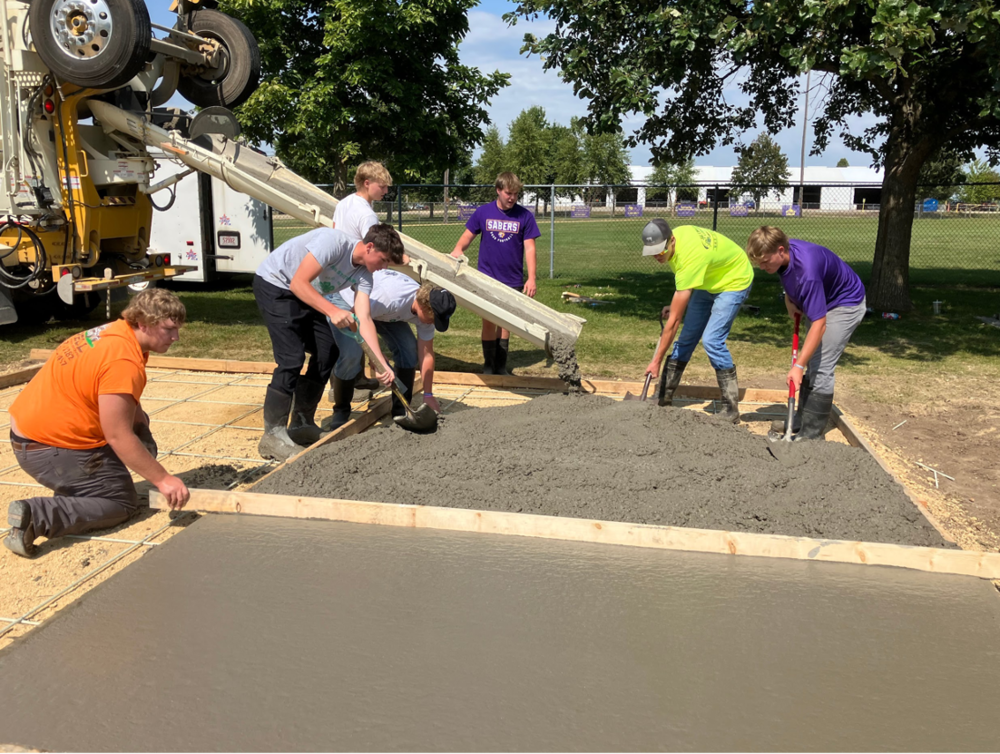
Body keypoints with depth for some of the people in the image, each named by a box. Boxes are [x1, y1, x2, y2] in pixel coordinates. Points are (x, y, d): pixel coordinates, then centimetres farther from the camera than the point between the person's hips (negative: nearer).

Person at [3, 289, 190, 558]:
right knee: (122, 502, -1)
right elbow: (118, 437, -25)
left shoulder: (117, 332, 4)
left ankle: (73, 487, 15)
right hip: (47, 448, -9)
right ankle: (36, 515, -14)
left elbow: (130, 411, 11)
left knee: (136, 421, 18)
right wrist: (163, 480, -20)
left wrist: (147, 447, 8)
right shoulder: (124, 361, -26)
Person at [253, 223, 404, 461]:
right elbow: (298, 283, -30)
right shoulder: (334, 242, -27)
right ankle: (272, 436, -8)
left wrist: (383, 365, -21)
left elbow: (364, 320, -12)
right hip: (273, 285, -9)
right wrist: (332, 311, -40)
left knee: (327, 352, 2)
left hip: (303, 295, 9)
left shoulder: (363, 275, -5)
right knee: (291, 358, -18)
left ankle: (302, 424, 15)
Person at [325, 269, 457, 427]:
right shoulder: (391, 296, -43)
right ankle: (340, 412, -3)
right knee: (351, 354, -26)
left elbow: (426, 355, -12)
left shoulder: (427, 308, -20)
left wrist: (428, 395, -10)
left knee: (409, 349, -12)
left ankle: (401, 411, 3)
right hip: (346, 300, -6)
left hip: (382, 311, 6)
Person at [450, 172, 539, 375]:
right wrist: (456, 251, -16)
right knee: (488, 321, 1)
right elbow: (467, 236, 5)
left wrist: (531, 278, -12)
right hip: (487, 278, 0)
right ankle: (488, 366, 15)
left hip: (512, 280, 0)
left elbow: (529, 248, -5)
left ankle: (501, 366, 20)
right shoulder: (483, 212, -2)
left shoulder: (524, 216, -4)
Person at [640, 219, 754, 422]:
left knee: (712, 341, -21)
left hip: (735, 281, -8)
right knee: (686, 338, 4)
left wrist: (657, 361, -31)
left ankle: (732, 410, -12)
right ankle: (663, 398, 10)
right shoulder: (674, 235, -16)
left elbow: (674, 320, -36)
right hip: (708, 280, 8)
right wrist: (676, 305, 4)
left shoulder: (690, 257, -39)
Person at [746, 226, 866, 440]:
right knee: (812, 364, 13)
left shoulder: (807, 272, -40)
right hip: (822, 300, 9)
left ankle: (812, 434, -7)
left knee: (821, 367, -13)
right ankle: (801, 420, 22)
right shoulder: (785, 251, -15)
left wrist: (798, 366, -42)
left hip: (845, 305, -9)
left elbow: (819, 324, -40)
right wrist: (789, 301, -3)